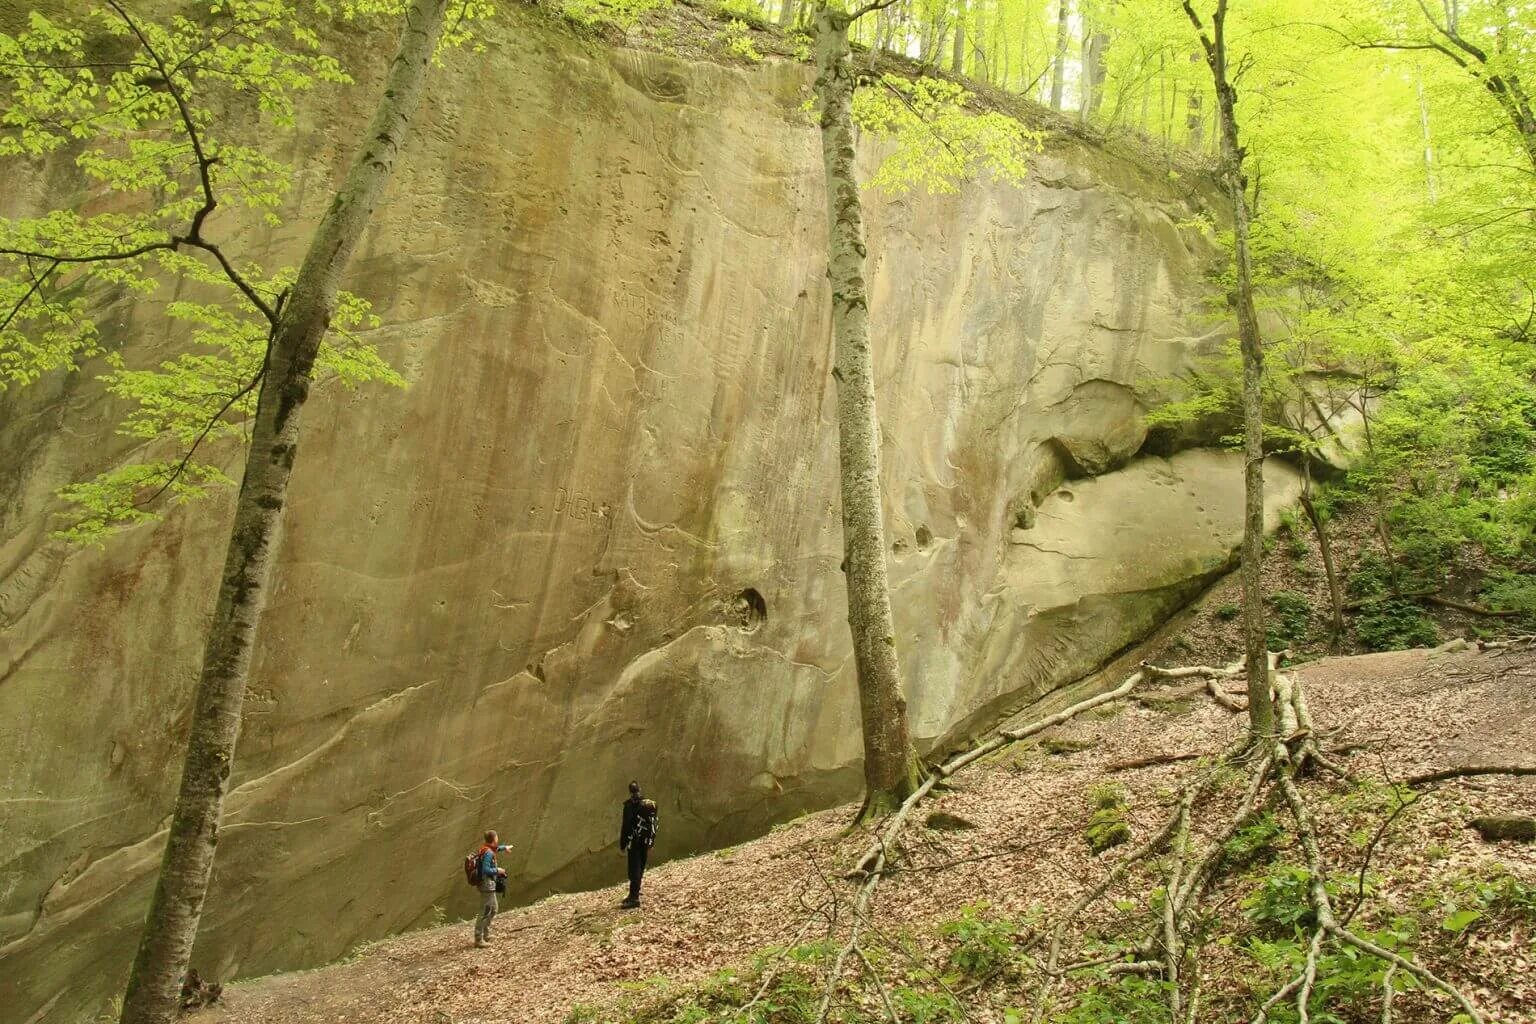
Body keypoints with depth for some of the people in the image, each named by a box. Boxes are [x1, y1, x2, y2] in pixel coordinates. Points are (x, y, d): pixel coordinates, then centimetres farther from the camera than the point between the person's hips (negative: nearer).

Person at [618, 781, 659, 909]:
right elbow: (654, 825, 11)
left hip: (634, 842, -6)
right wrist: (650, 844, 17)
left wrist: (622, 844, -7)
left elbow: (626, 825, -13)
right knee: (639, 869, 15)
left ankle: (634, 898, -12)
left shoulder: (630, 804, -10)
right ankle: (633, 896, 24)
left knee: (634, 869, -7)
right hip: (646, 841, 6)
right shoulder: (651, 804, 7)